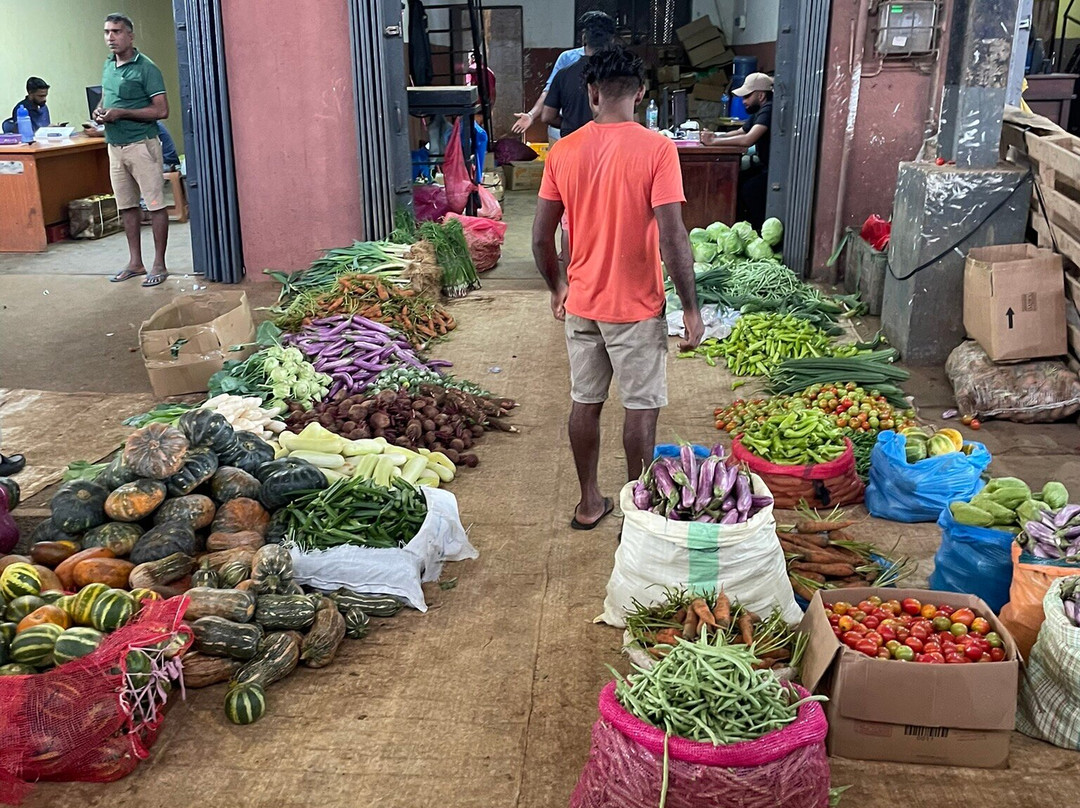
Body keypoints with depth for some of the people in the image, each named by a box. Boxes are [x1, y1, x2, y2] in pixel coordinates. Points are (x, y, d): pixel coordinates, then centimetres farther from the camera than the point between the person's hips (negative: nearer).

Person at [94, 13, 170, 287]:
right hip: (115, 147, 8)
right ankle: (135, 262, 19)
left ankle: (159, 265, 2)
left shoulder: (146, 68, -10)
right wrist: (99, 111, 2)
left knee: (155, 205, -4)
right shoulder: (108, 66, 12)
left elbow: (161, 110, -15)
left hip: (141, 145, -8)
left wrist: (121, 113, -19)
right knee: (127, 205, 11)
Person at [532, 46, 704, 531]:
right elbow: (672, 237, -18)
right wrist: (691, 309, -9)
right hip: (637, 307, -4)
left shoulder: (563, 151, -2)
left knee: (585, 403, 15)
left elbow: (541, 237, 1)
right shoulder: (656, 149, -14)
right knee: (641, 408, 8)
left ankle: (589, 503, 27)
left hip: (581, 304, 4)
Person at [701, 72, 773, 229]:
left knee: (748, 189, -25)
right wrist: (716, 136, 0)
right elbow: (740, 132, 20)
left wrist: (714, 141, -22)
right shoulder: (759, 111, 13)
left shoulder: (768, 110, -19)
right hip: (764, 166, 10)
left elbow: (748, 140, -30)